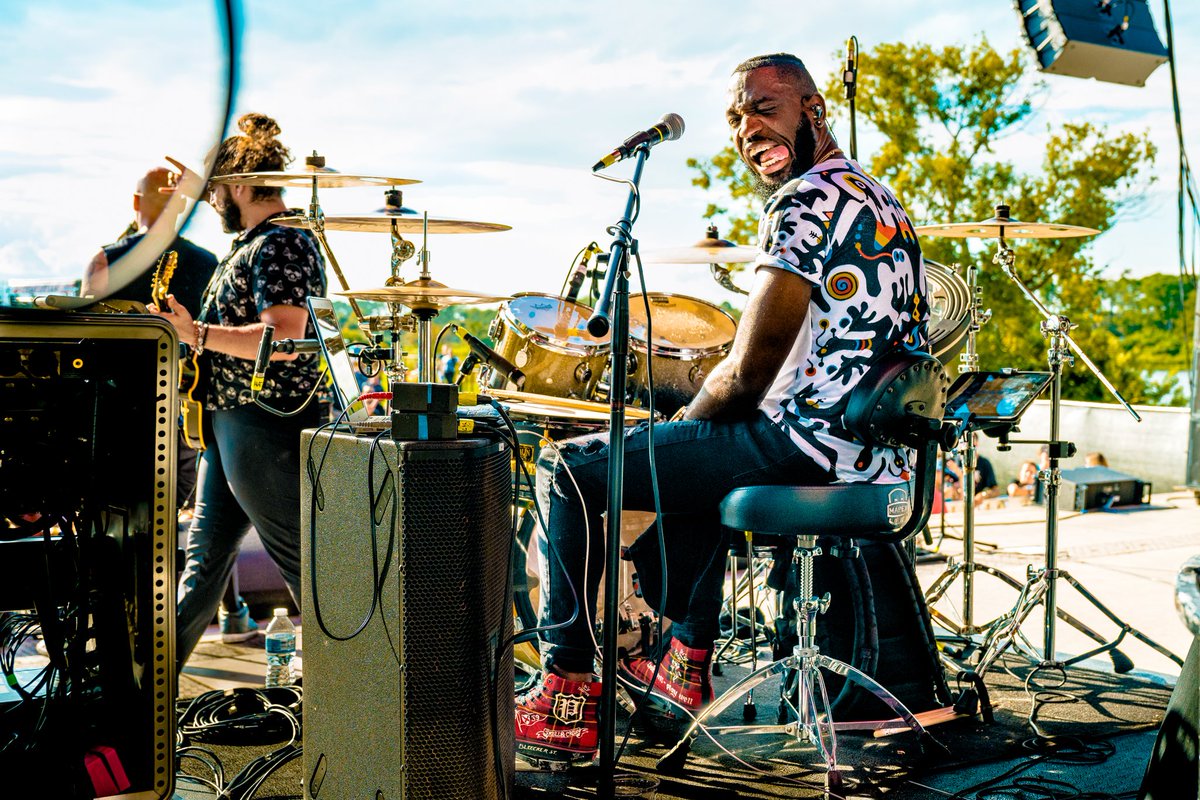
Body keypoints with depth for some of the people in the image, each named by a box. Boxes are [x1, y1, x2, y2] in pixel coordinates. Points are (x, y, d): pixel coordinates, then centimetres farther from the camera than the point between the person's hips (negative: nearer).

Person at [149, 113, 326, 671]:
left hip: (267, 429, -11)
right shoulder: (256, 238, 15)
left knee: (303, 561, -3)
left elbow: (282, 339, -28)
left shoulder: (281, 245, -17)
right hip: (230, 421, 11)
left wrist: (197, 335, -29)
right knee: (205, 554, 15)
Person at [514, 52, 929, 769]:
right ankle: (688, 663, 40)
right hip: (880, 459, 10)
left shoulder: (805, 203, -15)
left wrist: (686, 416, 3)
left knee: (569, 468, 0)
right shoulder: (886, 203, 16)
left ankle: (567, 700, 5)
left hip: (803, 451, -10)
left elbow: (750, 372, -18)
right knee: (704, 456, 38)